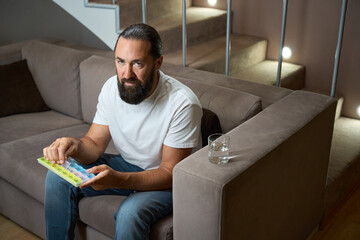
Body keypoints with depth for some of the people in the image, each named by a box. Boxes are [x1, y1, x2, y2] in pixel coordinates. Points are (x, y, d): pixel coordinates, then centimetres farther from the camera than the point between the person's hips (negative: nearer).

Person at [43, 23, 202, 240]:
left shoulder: (183, 104, -28)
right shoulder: (112, 87, -10)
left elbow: (170, 174, -24)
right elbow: (95, 144, -4)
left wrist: (117, 180, -40)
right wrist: (75, 146, -29)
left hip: (167, 180, -5)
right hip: (127, 165, 6)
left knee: (130, 213, -34)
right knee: (58, 177, -6)